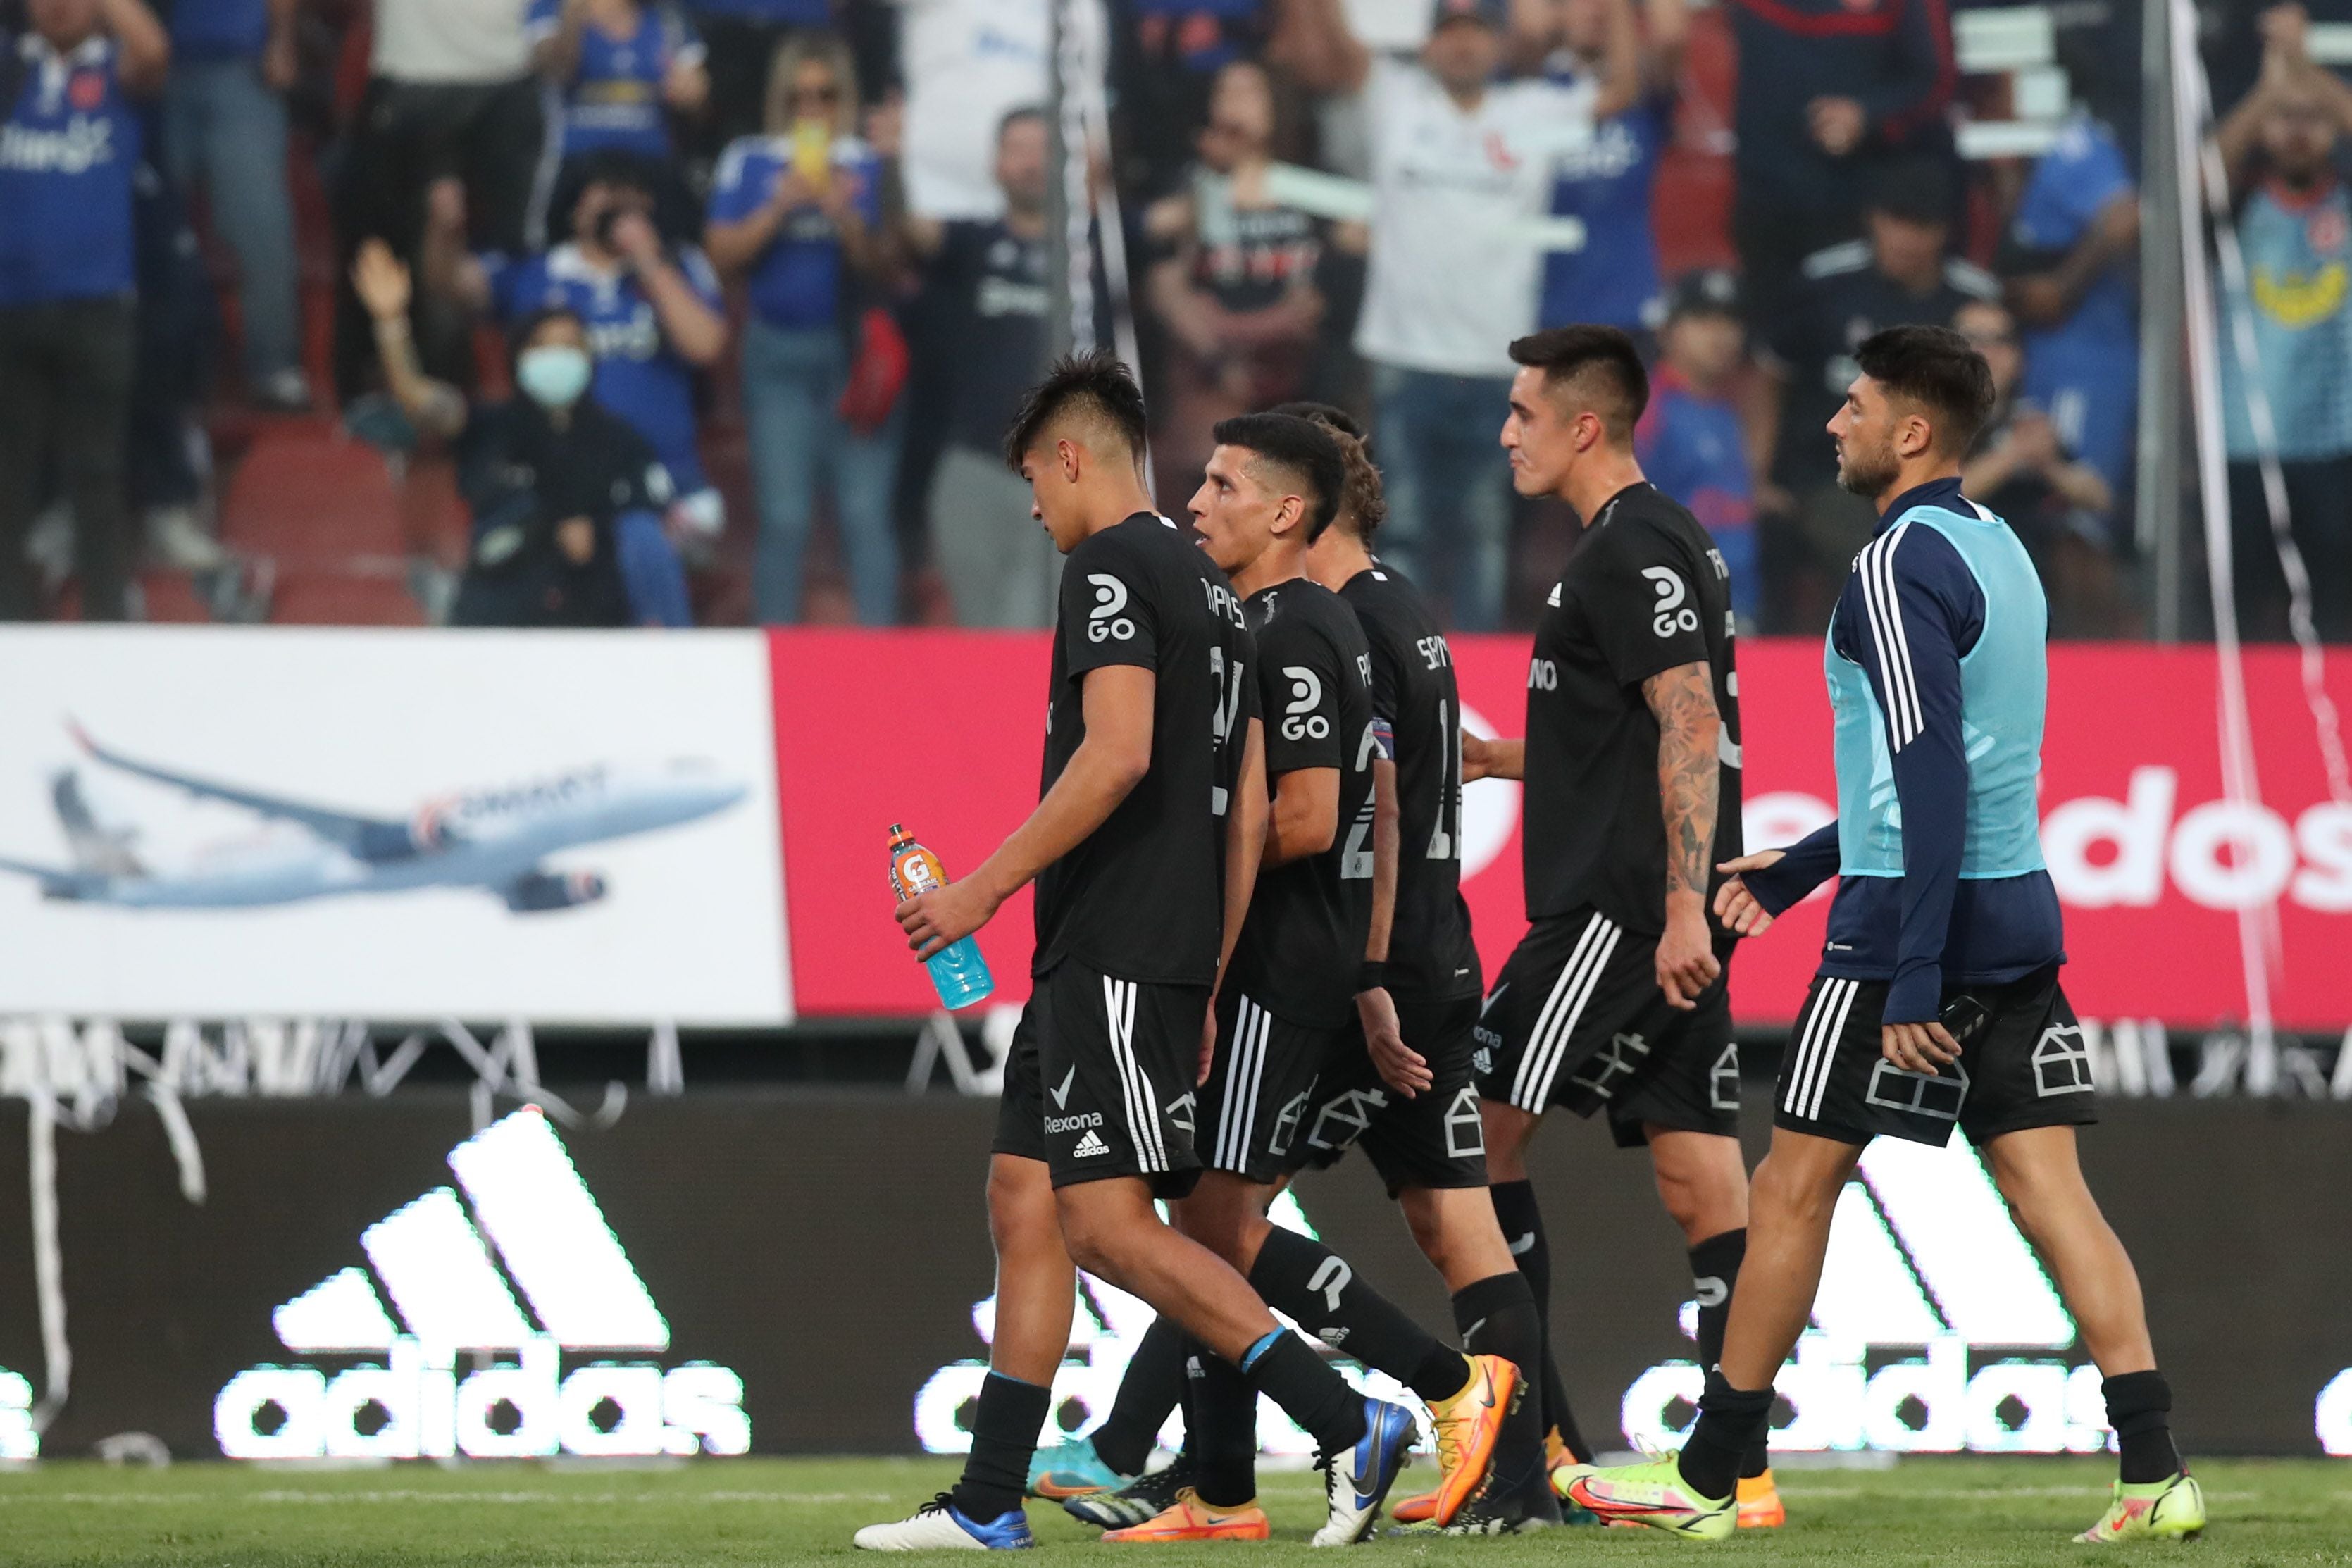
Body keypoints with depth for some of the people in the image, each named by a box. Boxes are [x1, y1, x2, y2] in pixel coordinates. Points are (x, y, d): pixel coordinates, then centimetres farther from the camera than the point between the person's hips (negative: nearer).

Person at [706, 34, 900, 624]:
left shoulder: (870, 166, 4)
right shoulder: (750, 163, 7)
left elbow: (880, 264, -3)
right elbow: (724, 253, 0)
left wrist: (845, 216, -19)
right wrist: (779, 210, -12)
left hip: (855, 349, -1)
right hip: (778, 349, 1)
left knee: (866, 512, -5)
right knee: (783, 517, 0)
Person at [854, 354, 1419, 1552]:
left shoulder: (1110, 567, -9)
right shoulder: (1213, 591, 20)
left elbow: (1117, 755, -22)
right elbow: (1250, 814, 20)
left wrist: (982, 889, -18)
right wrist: (1209, 989, 22)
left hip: (1112, 954, -10)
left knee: (1107, 1222, -13)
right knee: (1024, 1205, 10)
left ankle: (1351, 1427, -18)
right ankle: (988, 1503, 9)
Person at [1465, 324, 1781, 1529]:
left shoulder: (1630, 550, -11)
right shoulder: (1668, 545, 21)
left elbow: (1690, 728, -19)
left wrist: (1682, 905, -25)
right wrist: (1504, 761, 26)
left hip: (1623, 909, -10)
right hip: (1670, 916, 10)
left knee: (1480, 1131, -5)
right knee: (1701, 1186, 4)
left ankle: (1536, 1437, -6)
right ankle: (1740, 1467, -1)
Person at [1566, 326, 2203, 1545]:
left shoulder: (1901, 566, -13)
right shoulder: (2000, 553, 16)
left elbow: (1931, 779, -20)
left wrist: (1912, 980, -22)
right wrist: (1797, 870, 30)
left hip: (1914, 923, -8)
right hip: (2017, 911, 8)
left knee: (1794, 1184, 2)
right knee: (2048, 1189, 2)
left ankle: (1707, 1478, 9)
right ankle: (2154, 1469, -8)